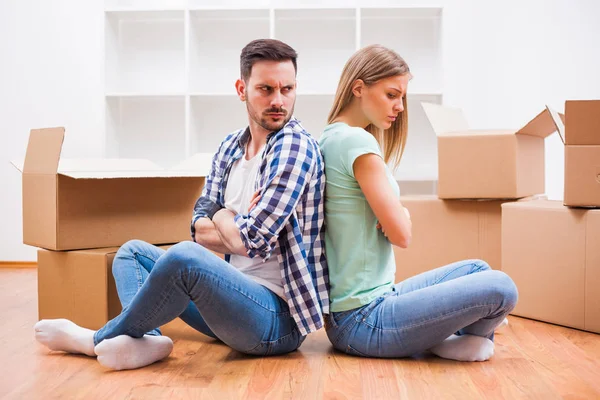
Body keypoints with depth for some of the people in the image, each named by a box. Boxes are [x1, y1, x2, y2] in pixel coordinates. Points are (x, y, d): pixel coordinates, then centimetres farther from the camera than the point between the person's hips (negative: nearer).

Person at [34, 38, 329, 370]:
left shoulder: (294, 147, -14)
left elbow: (253, 241, -21)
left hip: (279, 315, -9)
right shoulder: (231, 146, 10)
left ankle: (98, 340, -7)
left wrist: (223, 218, 0)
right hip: (238, 294, 9)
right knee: (133, 252, 16)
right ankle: (146, 339, -15)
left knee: (185, 257, -34)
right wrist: (240, 228, -13)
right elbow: (199, 229, 6)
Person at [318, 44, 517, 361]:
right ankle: (463, 339, 11)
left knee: (477, 269, 19)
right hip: (364, 321, -10)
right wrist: (404, 213, 3)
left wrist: (394, 214, -7)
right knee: (500, 288, -14)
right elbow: (401, 234, -18)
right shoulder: (357, 141, -19)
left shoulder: (329, 139, 11)